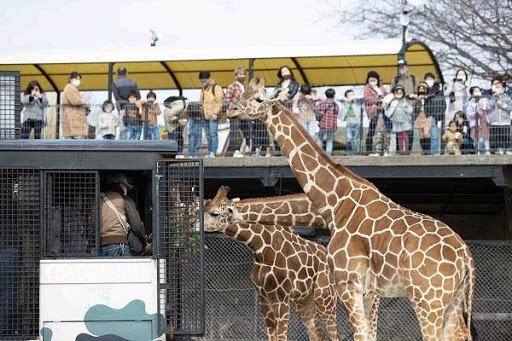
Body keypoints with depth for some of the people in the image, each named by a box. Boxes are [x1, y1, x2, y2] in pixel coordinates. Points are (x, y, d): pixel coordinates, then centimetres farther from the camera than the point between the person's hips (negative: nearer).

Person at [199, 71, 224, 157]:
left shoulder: (216, 88, -4)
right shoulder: (203, 89, 20)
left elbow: (219, 102, -11)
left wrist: (215, 113, -18)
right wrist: (201, 114, 16)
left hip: (213, 116, -7)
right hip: (205, 116, 7)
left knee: (213, 134, -12)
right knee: (208, 135, 8)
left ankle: (213, 152, -15)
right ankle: (209, 152, 12)